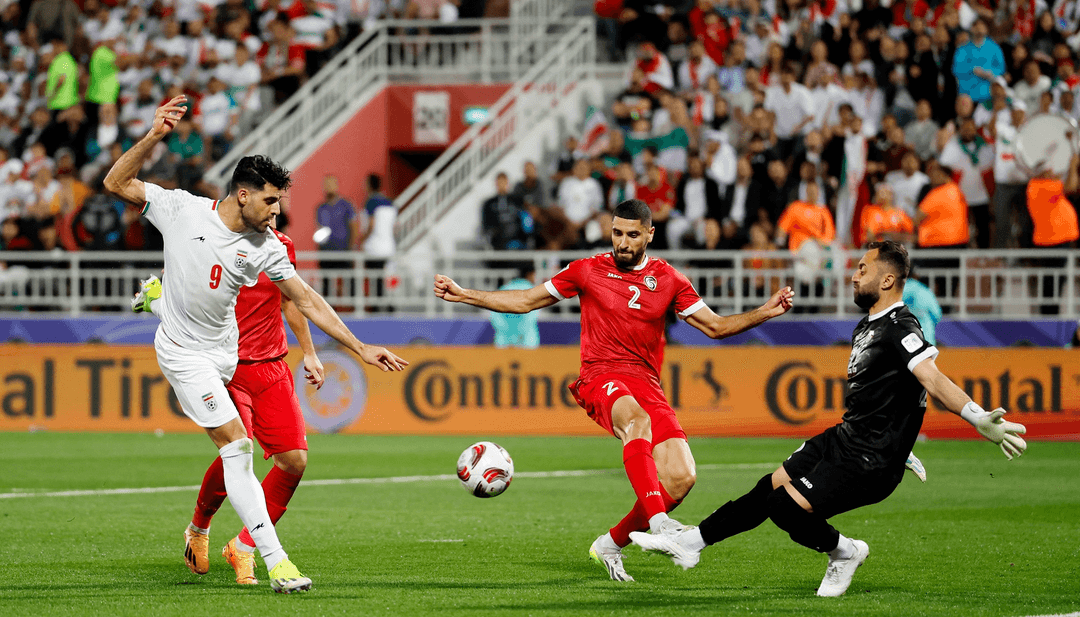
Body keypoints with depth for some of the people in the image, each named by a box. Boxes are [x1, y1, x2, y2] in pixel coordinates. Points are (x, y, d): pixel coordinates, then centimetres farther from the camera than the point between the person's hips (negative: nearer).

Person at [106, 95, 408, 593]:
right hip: (184, 352, -7)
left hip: (226, 347, 7)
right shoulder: (181, 209, -16)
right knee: (236, 444, -14)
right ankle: (274, 561, -17)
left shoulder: (265, 247, -8)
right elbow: (117, 183, -11)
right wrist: (154, 137, -24)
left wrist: (361, 349, -9)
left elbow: (307, 301, -5)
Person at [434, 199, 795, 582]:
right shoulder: (588, 271, 7)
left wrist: (764, 313, -2)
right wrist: (463, 295, 8)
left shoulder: (668, 280, 10)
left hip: (646, 384, 3)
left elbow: (715, 327, 13)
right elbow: (524, 302, 15)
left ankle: (612, 544, 7)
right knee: (636, 420, -40)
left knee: (681, 479, -15)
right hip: (601, 378, -3)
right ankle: (659, 522, -52)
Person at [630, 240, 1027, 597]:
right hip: (844, 438, 9)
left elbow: (932, 379, -32)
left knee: (785, 507, -16)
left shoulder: (899, 328, -19)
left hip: (870, 462, -9)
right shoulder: (866, 327, 13)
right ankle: (692, 542, 22)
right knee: (773, 486, 11)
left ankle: (843, 552, 9)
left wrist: (978, 419, -46)